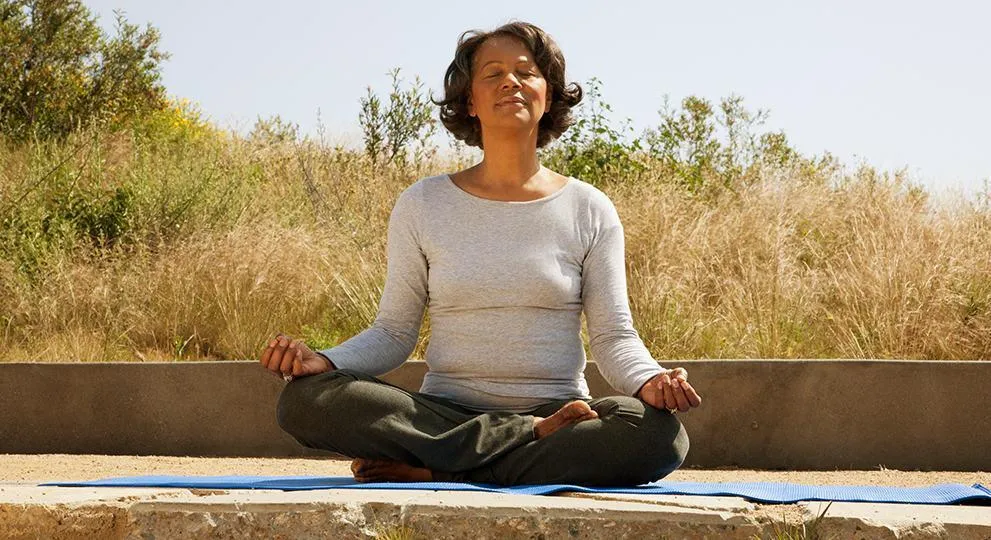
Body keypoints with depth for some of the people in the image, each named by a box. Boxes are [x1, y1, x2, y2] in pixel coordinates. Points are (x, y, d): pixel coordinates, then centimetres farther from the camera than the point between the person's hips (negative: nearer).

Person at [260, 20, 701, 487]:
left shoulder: (589, 211, 7)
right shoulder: (422, 206, 8)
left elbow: (613, 337, 4)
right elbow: (393, 331, 9)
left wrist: (649, 380, -19)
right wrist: (325, 361, -11)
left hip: (556, 412, 0)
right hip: (444, 414, 1)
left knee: (660, 435, -34)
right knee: (305, 399, -27)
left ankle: (435, 472, -27)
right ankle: (536, 436, -24)